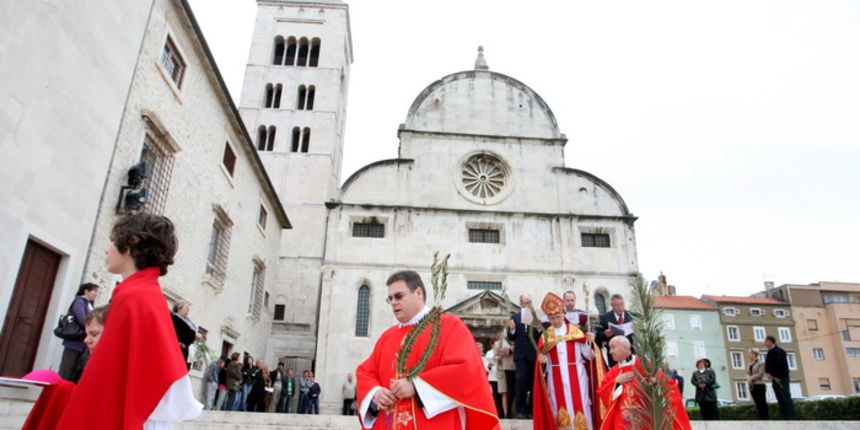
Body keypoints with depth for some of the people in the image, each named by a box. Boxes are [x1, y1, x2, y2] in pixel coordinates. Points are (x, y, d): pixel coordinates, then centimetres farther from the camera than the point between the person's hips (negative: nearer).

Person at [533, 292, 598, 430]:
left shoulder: (575, 330, 2)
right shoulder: (546, 335, 5)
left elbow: (588, 355, -2)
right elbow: (543, 360, 4)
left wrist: (590, 342, -18)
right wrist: (542, 360, -17)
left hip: (576, 376, -1)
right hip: (556, 378, 1)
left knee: (579, 408, -3)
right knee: (561, 411, 3)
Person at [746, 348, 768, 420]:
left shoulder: (760, 363, -5)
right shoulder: (750, 364, 16)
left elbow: (760, 374, -14)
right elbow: (747, 374, 12)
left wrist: (751, 378, -13)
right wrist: (748, 378, -9)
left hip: (759, 385, -6)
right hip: (752, 386, 6)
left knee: (762, 403, -5)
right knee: (757, 404, 6)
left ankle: (767, 418, -1)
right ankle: (762, 418, 9)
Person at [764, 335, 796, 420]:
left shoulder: (779, 351, -10)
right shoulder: (770, 353, 16)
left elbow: (780, 364, -20)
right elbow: (767, 365, 16)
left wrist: (772, 373, -15)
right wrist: (768, 373, -3)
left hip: (781, 378, -8)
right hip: (775, 379, 8)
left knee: (786, 399, -8)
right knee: (780, 400, 7)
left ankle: (792, 418, -8)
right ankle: (785, 418, 8)